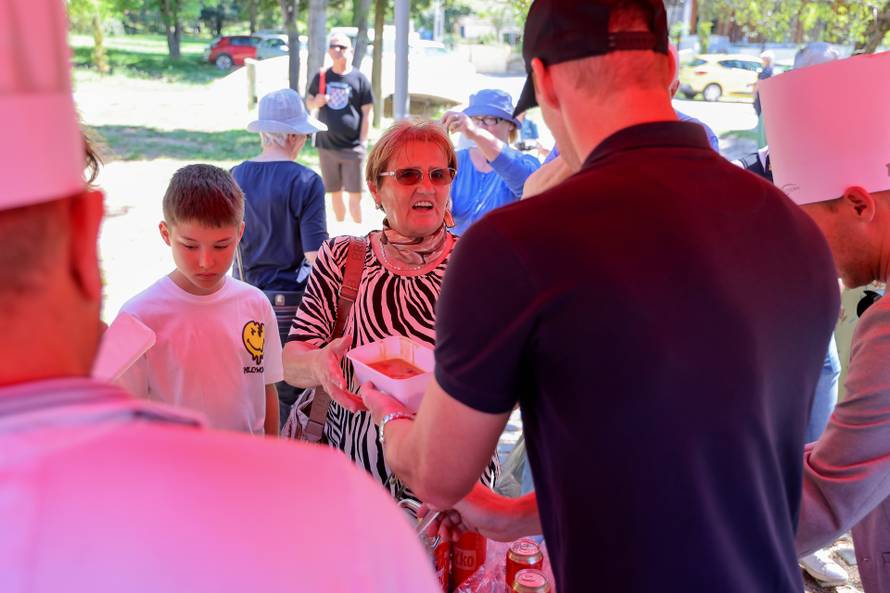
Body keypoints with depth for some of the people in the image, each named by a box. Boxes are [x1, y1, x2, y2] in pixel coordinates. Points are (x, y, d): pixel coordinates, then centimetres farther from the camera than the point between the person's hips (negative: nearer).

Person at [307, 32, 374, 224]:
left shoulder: (359, 79, -3)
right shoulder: (321, 77, 6)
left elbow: (367, 113, -2)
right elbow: (308, 102, 15)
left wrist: (362, 142, -8)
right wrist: (316, 102, -9)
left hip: (352, 147, -3)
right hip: (326, 145, 3)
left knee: (355, 195, -3)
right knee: (335, 194, 12)